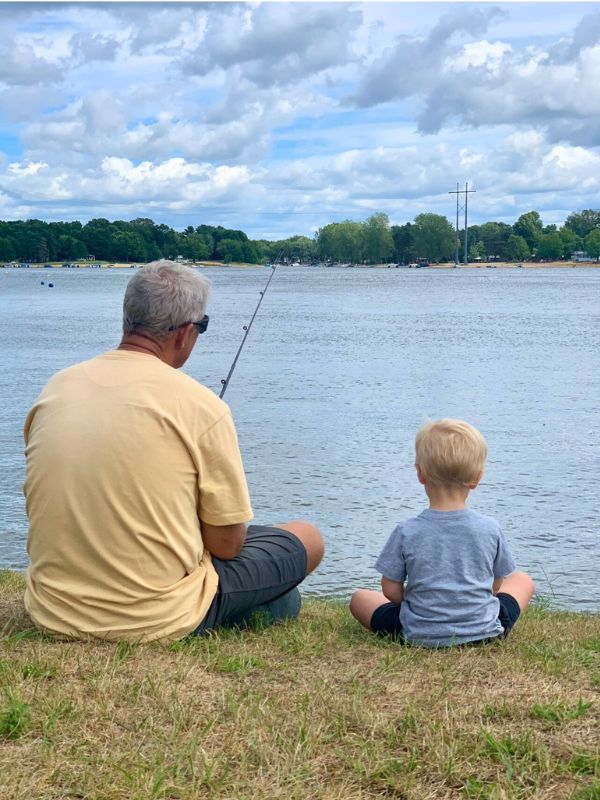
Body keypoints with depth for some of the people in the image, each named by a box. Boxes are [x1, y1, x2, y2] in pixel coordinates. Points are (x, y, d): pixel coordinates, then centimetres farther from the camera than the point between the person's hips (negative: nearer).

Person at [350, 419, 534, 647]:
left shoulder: (406, 532, -15)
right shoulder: (490, 529, -10)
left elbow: (391, 590, -7)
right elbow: (496, 584, 3)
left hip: (419, 635, 0)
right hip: (486, 631, 1)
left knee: (359, 598, 23)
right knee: (523, 581, 27)